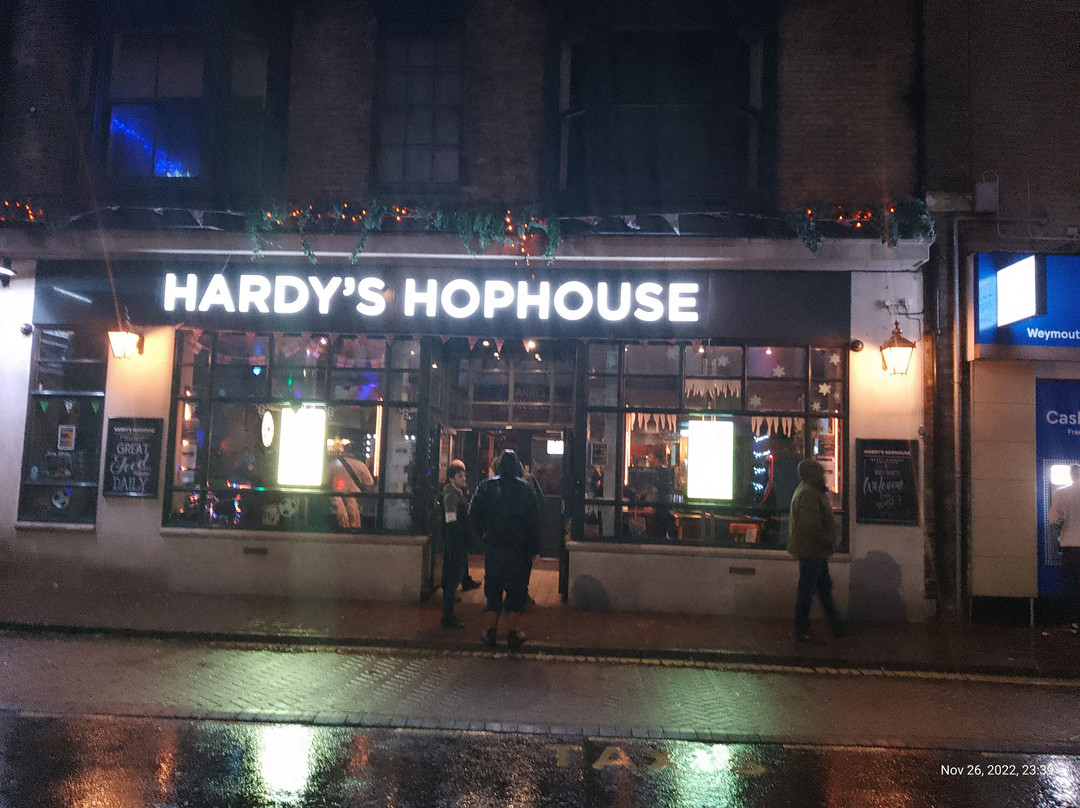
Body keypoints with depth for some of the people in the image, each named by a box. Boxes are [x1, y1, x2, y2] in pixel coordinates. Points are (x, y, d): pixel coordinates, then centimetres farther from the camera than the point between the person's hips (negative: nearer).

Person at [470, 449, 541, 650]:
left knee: (493, 588, 11)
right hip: (518, 548, -1)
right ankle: (513, 632, 10)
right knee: (516, 589, 8)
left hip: (493, 546, 1)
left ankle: (491, 630, 14)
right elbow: (534, 519, -5)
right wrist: (533, 547, 1)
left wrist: (485, 534, 9)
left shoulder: (486, 486, -3)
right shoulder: (525, 488, -5)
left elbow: (475, 515, -4)